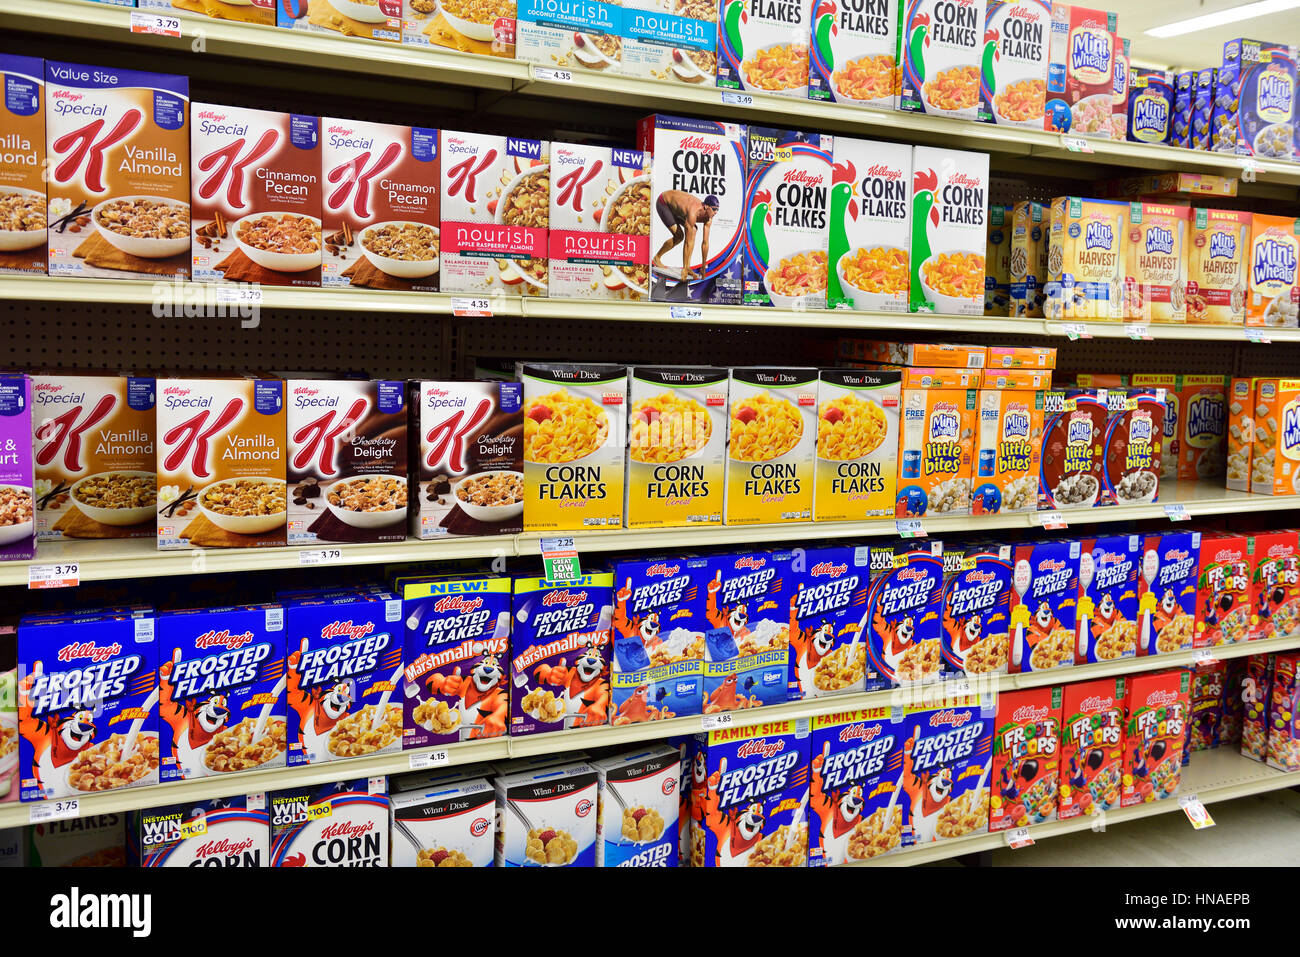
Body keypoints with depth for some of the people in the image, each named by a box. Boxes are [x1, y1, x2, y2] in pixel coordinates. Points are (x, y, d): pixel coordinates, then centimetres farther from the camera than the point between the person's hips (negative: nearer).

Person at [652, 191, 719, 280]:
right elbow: (689, 242, -37)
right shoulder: (693, 213, -39)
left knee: (693, 231, -7)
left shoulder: (708, 218, -16)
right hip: (662, 203, -8)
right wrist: (684, 269, -33)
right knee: (679, 236, -16)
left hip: (673, 203, 8)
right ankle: (657, 257, 5)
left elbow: (705, 243, -9)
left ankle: (688, 267, -4)